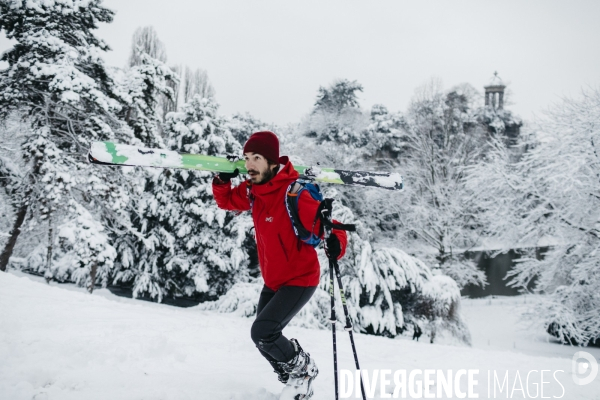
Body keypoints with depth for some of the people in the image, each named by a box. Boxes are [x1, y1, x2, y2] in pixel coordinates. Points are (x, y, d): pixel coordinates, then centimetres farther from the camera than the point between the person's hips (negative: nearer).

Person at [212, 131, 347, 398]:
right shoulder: (252, 191, -4)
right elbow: (227, 202, 15)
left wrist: (335, 244, -49)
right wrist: (222, 181, -6)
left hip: (300, 279, -8)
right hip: (272, 281, 8)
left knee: (263, 333, -18)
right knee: (264, 338, 15)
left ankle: (302, 368, 8)